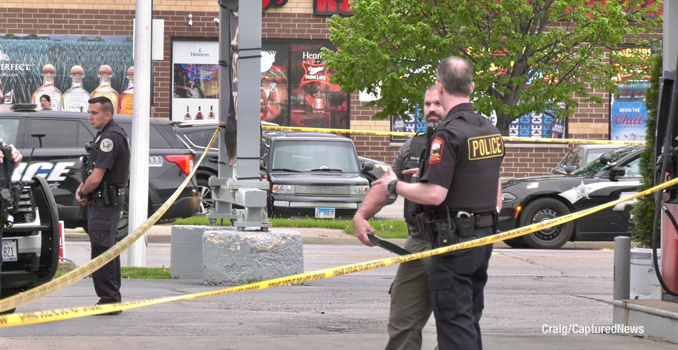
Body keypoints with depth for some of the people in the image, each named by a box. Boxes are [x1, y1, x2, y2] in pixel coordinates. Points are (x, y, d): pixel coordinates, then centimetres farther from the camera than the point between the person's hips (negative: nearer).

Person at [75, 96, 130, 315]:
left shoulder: (110, 138, -19)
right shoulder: (110, 134, 15)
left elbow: (97, 177, -22)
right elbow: (95, 171, 21)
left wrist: (83, 193, -5)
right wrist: (82, 188, 4)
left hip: (105, 201, -11)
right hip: (112, 200, 11)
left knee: (101, 250, -10)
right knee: (109, 250, 15)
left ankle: (108, 299, -9)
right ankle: (113, 299, 21)